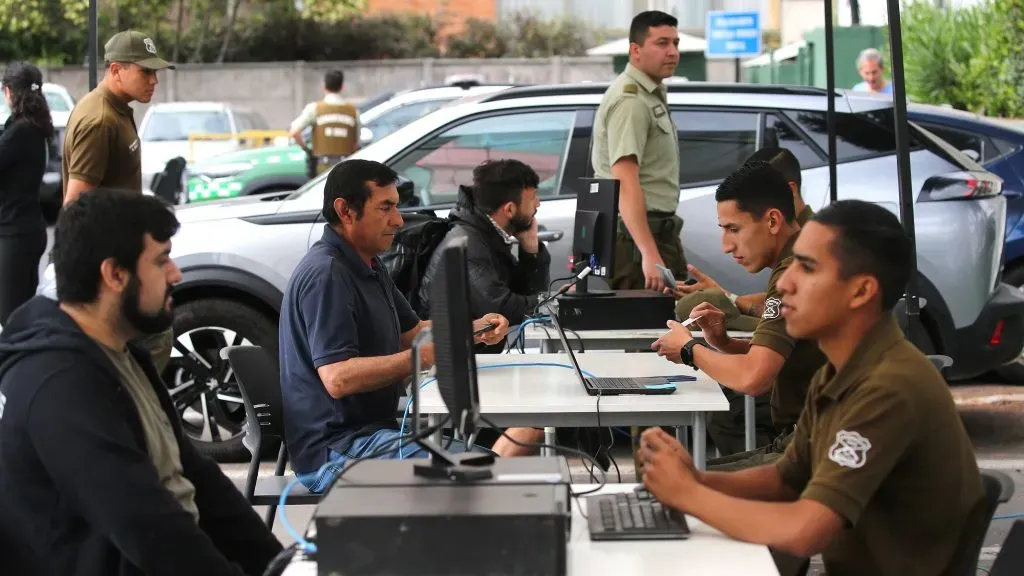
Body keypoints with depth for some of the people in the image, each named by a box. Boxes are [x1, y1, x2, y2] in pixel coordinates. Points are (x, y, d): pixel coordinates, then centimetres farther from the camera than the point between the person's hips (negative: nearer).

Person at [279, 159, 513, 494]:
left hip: (372, 430, 10)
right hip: (336, 451, -10)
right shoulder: (326, 274, -17)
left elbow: (411, 332, 24)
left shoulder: (368, 264, 17)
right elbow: (338, 379, -26)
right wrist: (425, 357, -26)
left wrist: (471, 329, 6)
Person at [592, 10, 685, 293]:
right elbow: (625, 183, -27)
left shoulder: (652, 95, 17)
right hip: (637, 235, -10)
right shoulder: (630, 101, -17)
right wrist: (649, 254, -35)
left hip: (655, 231, 10)